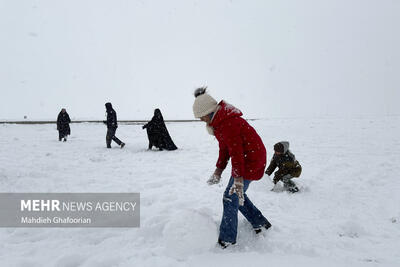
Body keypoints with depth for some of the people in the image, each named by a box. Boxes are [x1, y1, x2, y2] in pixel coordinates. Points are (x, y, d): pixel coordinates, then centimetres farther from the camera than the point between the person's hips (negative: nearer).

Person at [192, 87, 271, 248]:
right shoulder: (219, 121, 7)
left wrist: (238, 180, -30)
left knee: (231, 197, -6)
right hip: (246, 158, 11)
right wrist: (219, 170, 13)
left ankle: (227, 239, 5)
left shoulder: (228, 123, -27)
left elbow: (236, 152, -30)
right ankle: (259, 223, 32)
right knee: (237, 194, 19)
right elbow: (225, 148, 14)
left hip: (251, 161, -11)